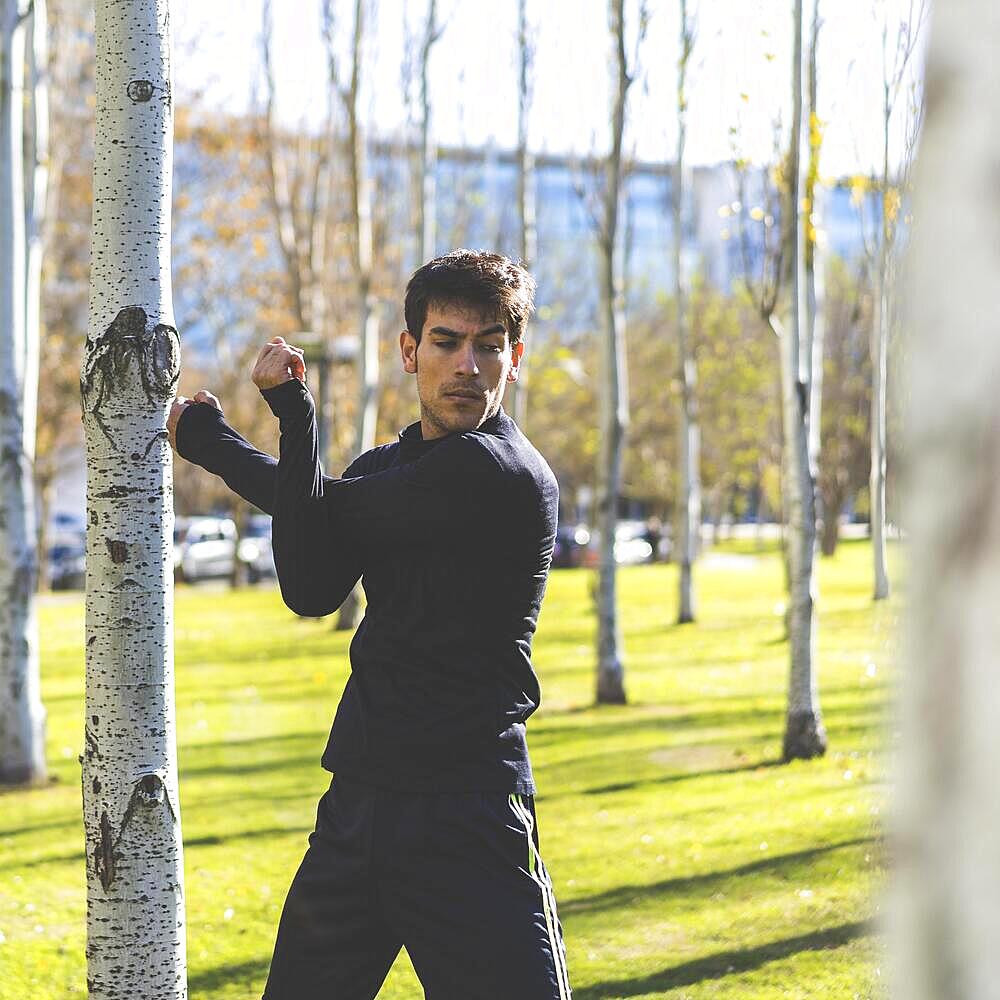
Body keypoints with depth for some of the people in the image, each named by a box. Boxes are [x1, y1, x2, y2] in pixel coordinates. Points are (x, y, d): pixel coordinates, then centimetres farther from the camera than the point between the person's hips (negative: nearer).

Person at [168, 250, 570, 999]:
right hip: (356, 803, 7)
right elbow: (310, 589, -4)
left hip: (470, 823, -7)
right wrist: (295, 415, -11)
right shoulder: (383, 470, 12)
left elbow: (326, 510, -9)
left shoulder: (502, 475, -15)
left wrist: (204, 435, 7)